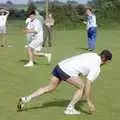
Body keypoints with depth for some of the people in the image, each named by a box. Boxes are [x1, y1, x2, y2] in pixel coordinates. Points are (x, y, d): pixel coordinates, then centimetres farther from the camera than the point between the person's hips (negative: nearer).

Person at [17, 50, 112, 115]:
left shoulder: (93, 55, 16)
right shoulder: (96, 68, -7)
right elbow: (88, 84, -15)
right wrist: (89, 102, -11)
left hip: (60, 65, 8)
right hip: (67, 71, -8)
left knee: (50, 88, 18)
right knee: (82, 86, 6)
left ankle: (26, 99, 14)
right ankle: (70, 108, 10)